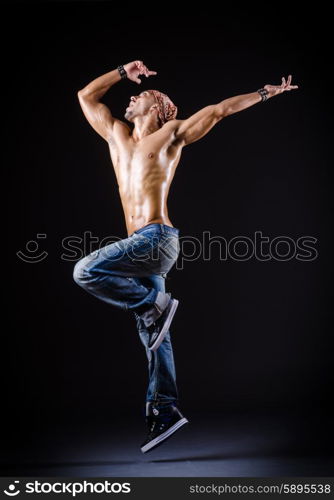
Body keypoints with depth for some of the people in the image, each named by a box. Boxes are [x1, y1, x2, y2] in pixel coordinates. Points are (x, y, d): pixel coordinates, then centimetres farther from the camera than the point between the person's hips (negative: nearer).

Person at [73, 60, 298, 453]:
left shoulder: (171, 134, 8)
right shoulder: (117, 135, 23)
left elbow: (219, 110, 15)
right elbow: (86, 95, 31)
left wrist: (266, 93, 19)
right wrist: (124, 71, 31)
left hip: (157, 237, -6)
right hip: (142, 244, 6)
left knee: (86, 271, -22)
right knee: (152, 335, 5)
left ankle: (156, 303, -8)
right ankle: (165, 409, 11)